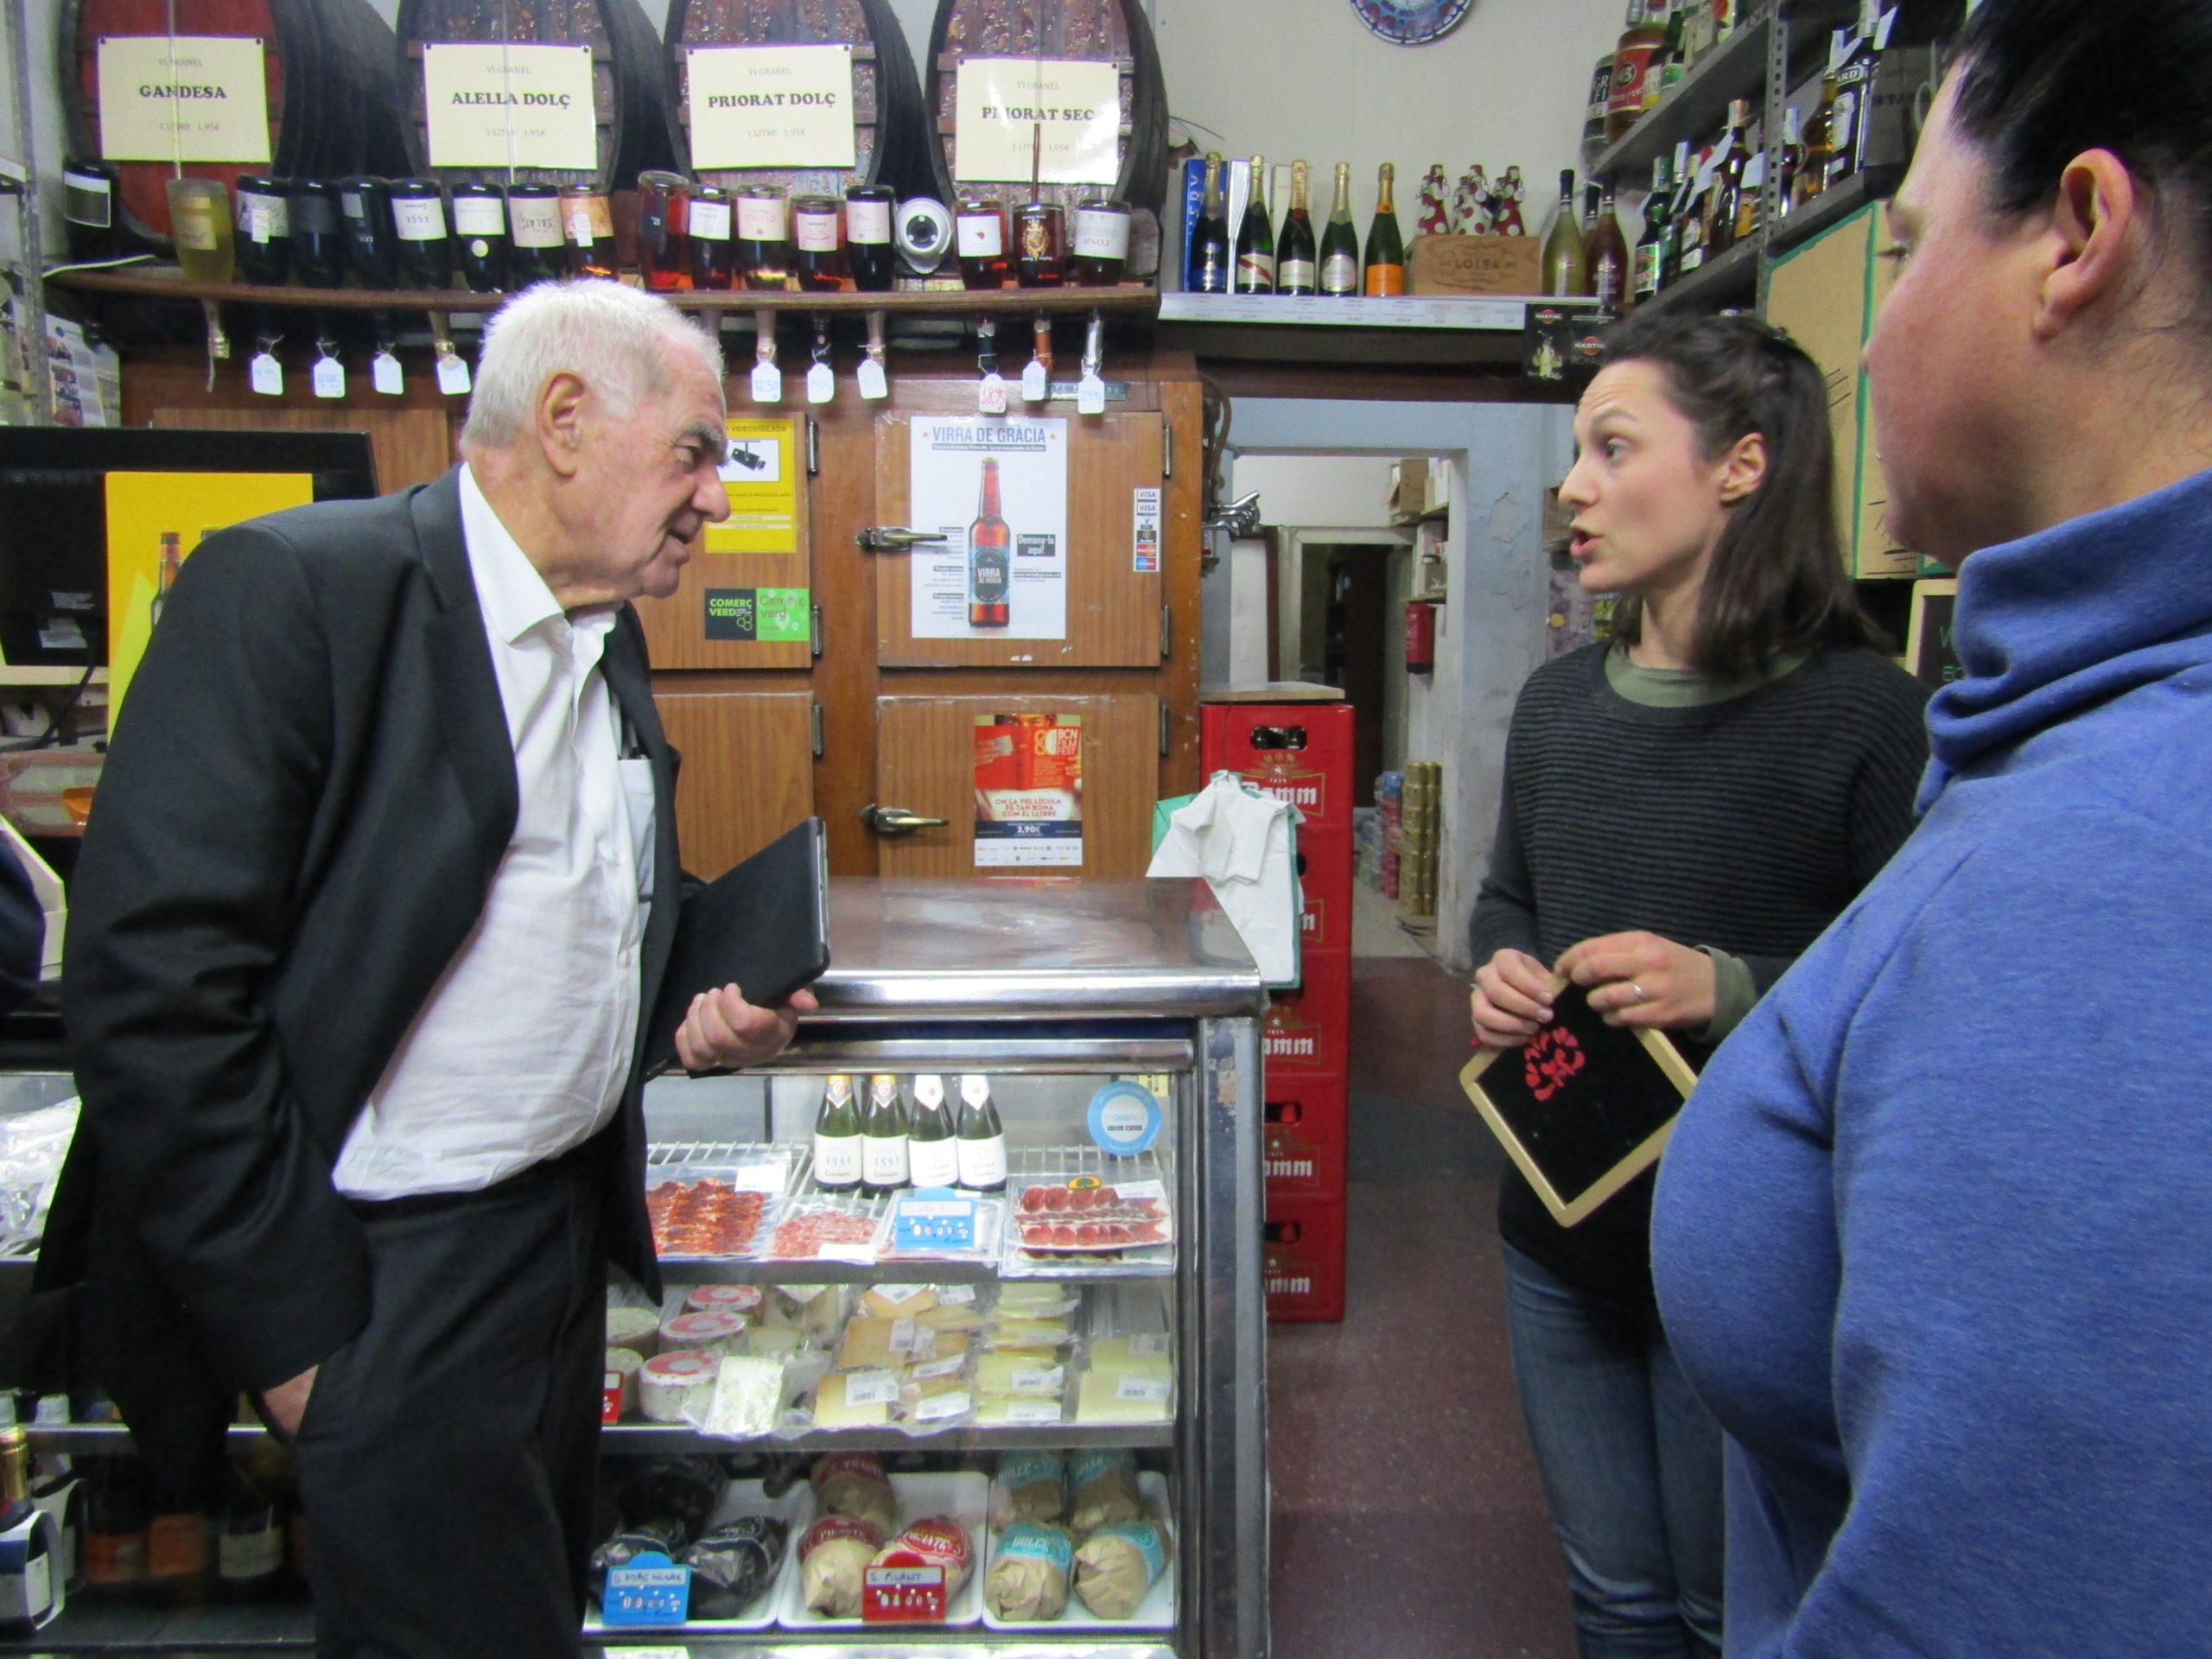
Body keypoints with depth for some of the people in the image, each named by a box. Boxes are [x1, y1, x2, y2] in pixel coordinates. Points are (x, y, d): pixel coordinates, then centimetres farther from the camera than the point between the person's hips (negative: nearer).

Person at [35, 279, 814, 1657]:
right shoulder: (291, 588, -16)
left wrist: (699, 1010, 0)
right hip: (390, 1274, -8)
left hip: (567, 1224, 8)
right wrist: (294, 1324, -18)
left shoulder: (610, 638, 10)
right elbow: (151, 986, -21)